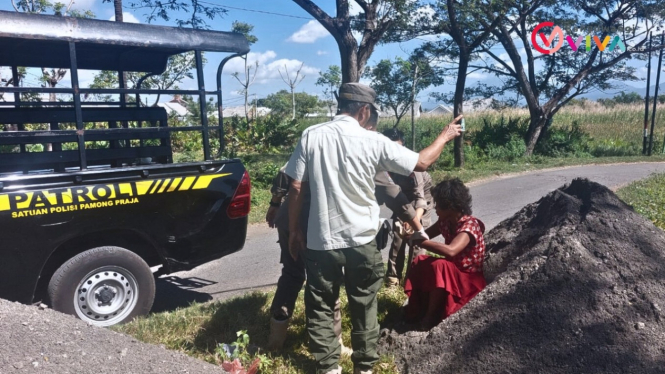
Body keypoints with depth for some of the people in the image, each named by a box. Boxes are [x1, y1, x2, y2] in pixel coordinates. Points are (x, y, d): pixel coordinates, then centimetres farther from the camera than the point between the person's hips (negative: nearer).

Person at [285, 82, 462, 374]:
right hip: (361, 241, 0)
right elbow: (422, 163, 2)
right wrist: (445, 136, 19)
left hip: (320, 242, 1)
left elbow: (296, 188, -5)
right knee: (364, 308, 16)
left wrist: (293, 230, 7)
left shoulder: (311, 136, -5)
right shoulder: (373, 142, -8)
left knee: (320, 307, 15)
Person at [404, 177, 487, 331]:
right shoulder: (446, 221, -3)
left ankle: (431, 316, -16)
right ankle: (421, 308, -3)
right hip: (451, 272, 8)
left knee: (439, 265, -32)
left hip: (470, 279, -8)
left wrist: (418, 241, -39)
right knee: (420, 261, -6)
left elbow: (450, 250, -44)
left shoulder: (470, 225, -27)